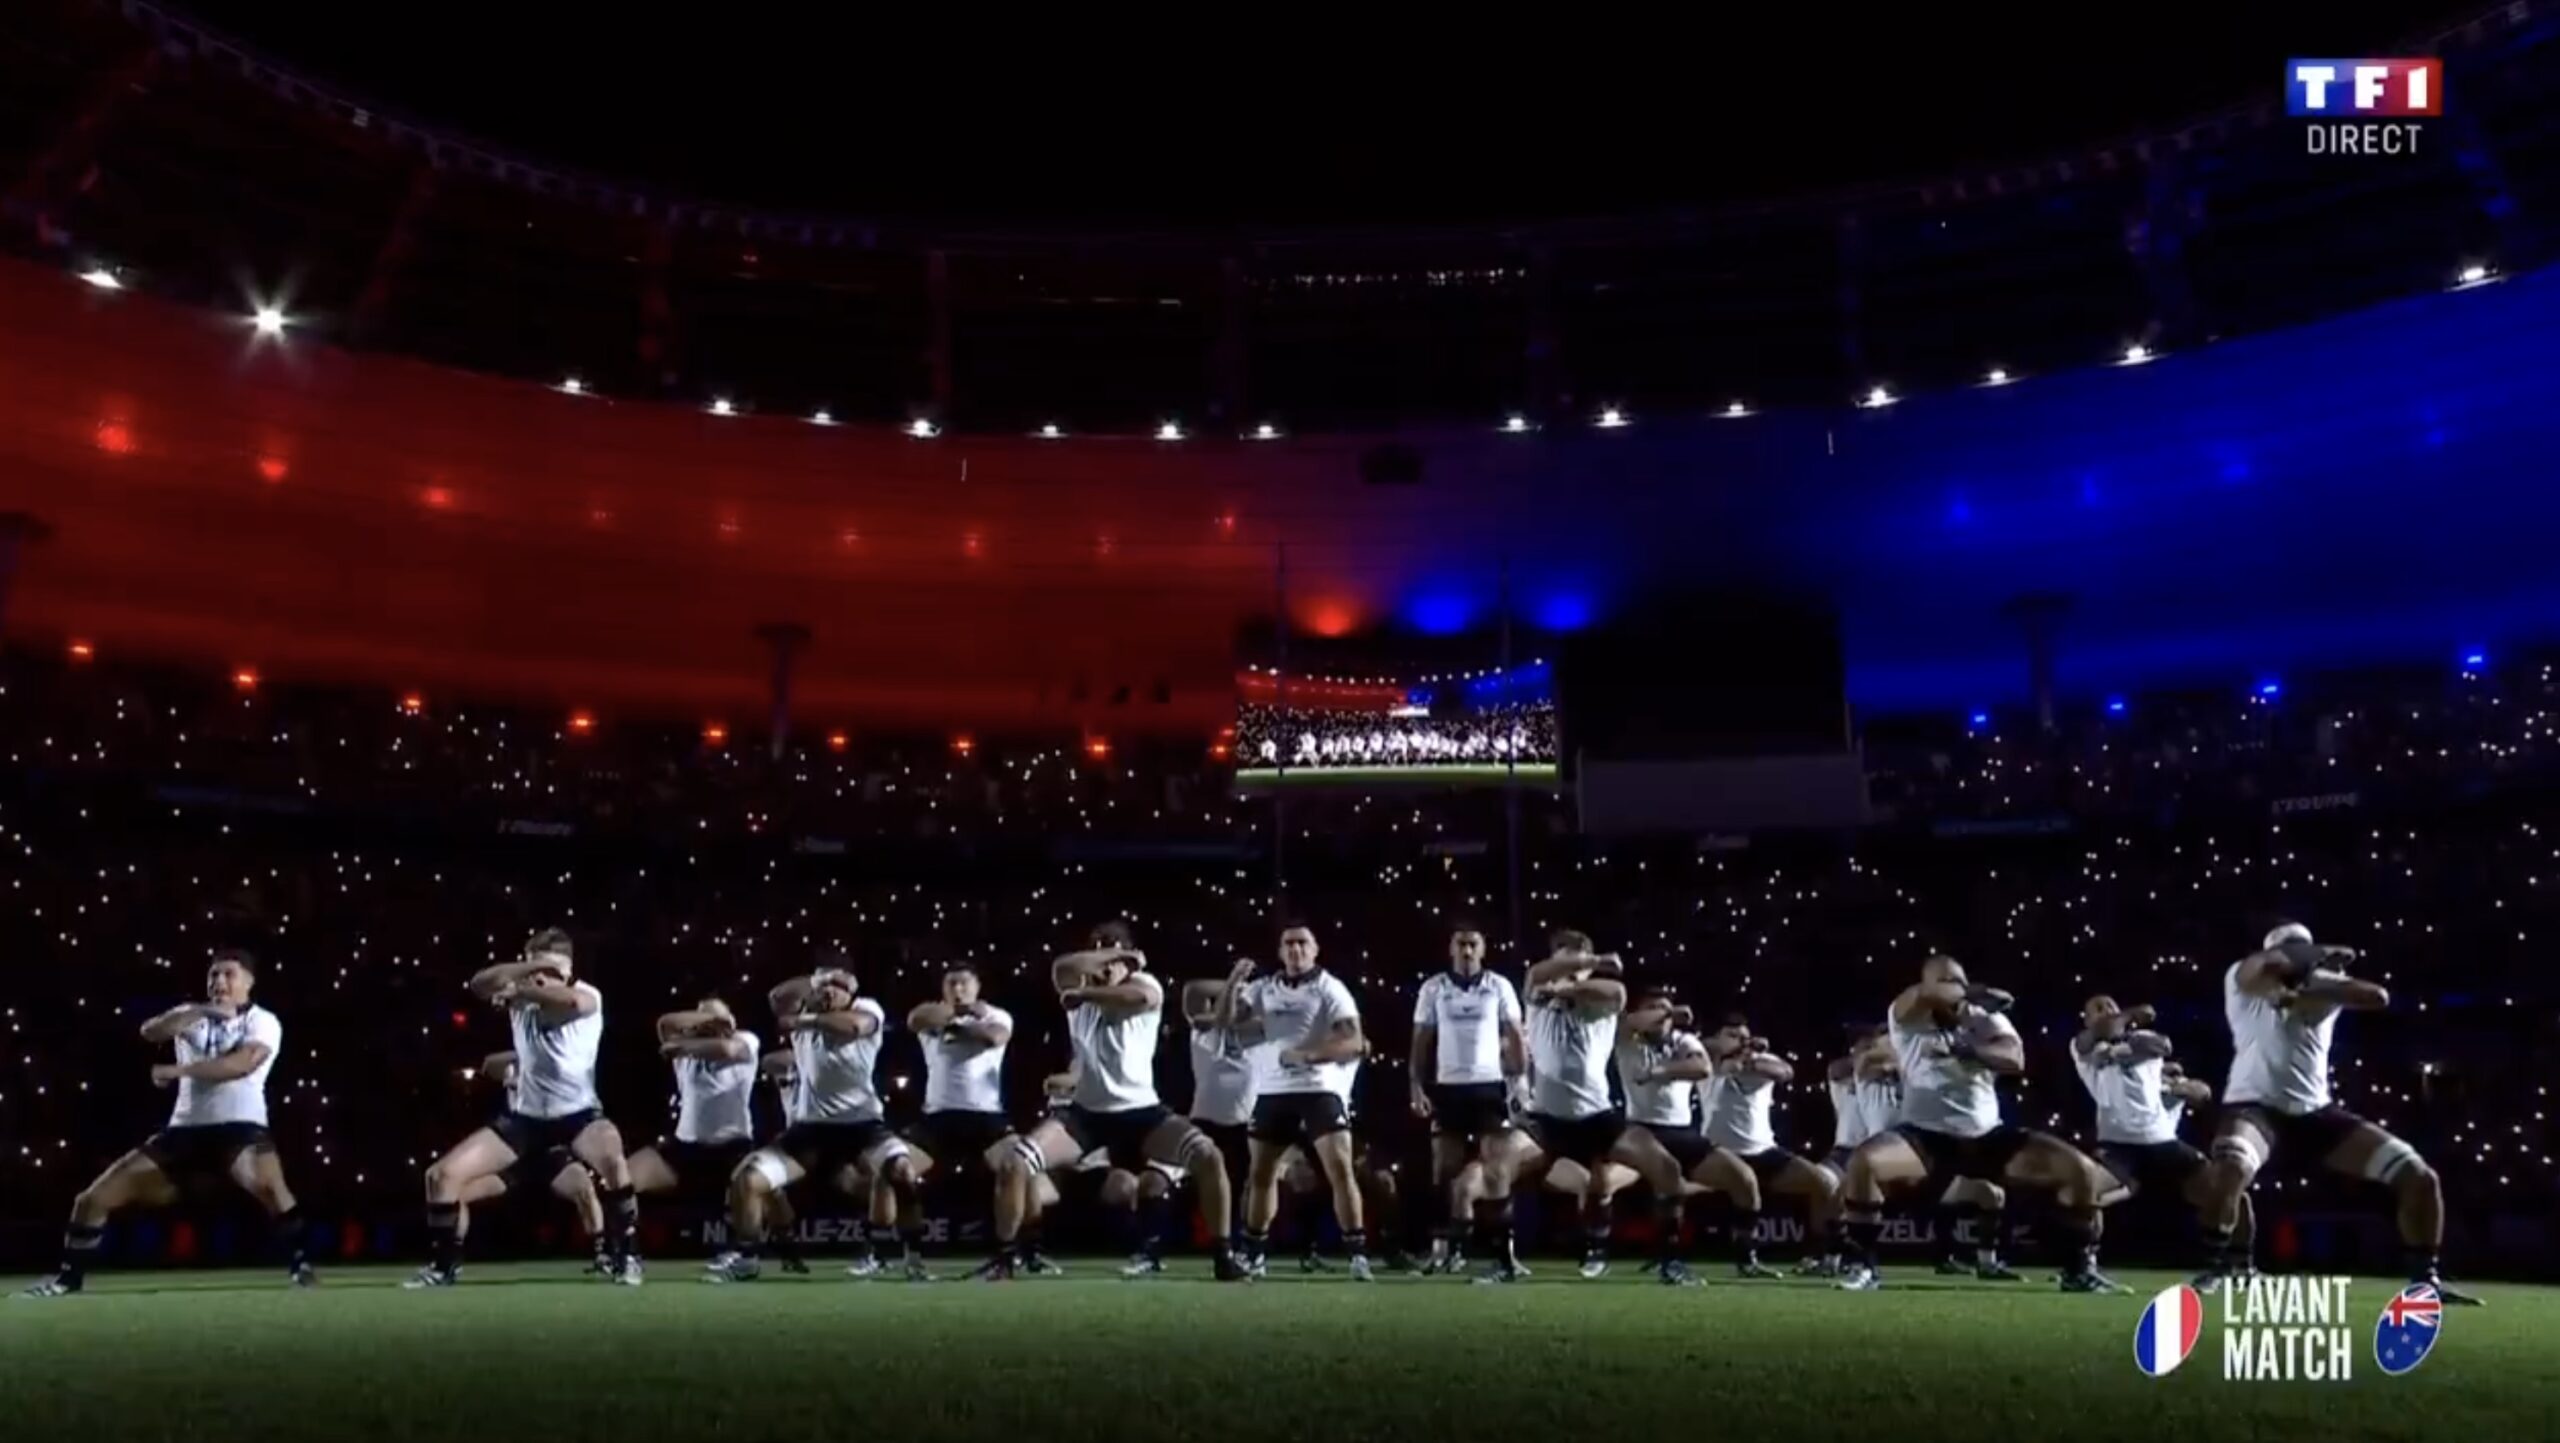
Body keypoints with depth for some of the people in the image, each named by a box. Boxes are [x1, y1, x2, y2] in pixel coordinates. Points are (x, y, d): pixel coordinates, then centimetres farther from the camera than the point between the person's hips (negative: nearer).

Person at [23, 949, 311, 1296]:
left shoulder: (263, 1022, 0)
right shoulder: (192, 1014, 13)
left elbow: (243, 1064, -19)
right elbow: (150, 1032, -9)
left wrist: (176, 1070, -18)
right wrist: (201, 1010, -23)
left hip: (240, 1127, -5)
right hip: (185, 1131, 6)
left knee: (269, 1186, -37)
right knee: (92, 1199, 5)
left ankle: (300, 1266, -24)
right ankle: (67, 1278, 26)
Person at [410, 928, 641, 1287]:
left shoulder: (588, 997, -15)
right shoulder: (521, 995, -3)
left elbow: (570, 1000, -40)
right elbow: (479, 984, -23)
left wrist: (519, 990, -31)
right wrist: (531, 967, -32)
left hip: (577, 1113, -4)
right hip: (525, 1115, 4)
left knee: (613, 1161, -35)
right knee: (442, 1175, -2)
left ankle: (628, 1257, -18)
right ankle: (443, 1265, 18)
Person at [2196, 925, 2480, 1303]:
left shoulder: (2322, 986, 10)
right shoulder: (2241, 978, 0)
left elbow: (2377, 997, -11)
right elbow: (2265, 966, -25)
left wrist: (2304, 993, -19)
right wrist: (2320, 957, -9)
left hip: (2315, 1110, 5)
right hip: (2256, 1104, -5)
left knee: (2420, 1177, -1)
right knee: (2233, 1167, -38)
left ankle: (2425, 1278, 18)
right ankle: (2216, 1266, -17)